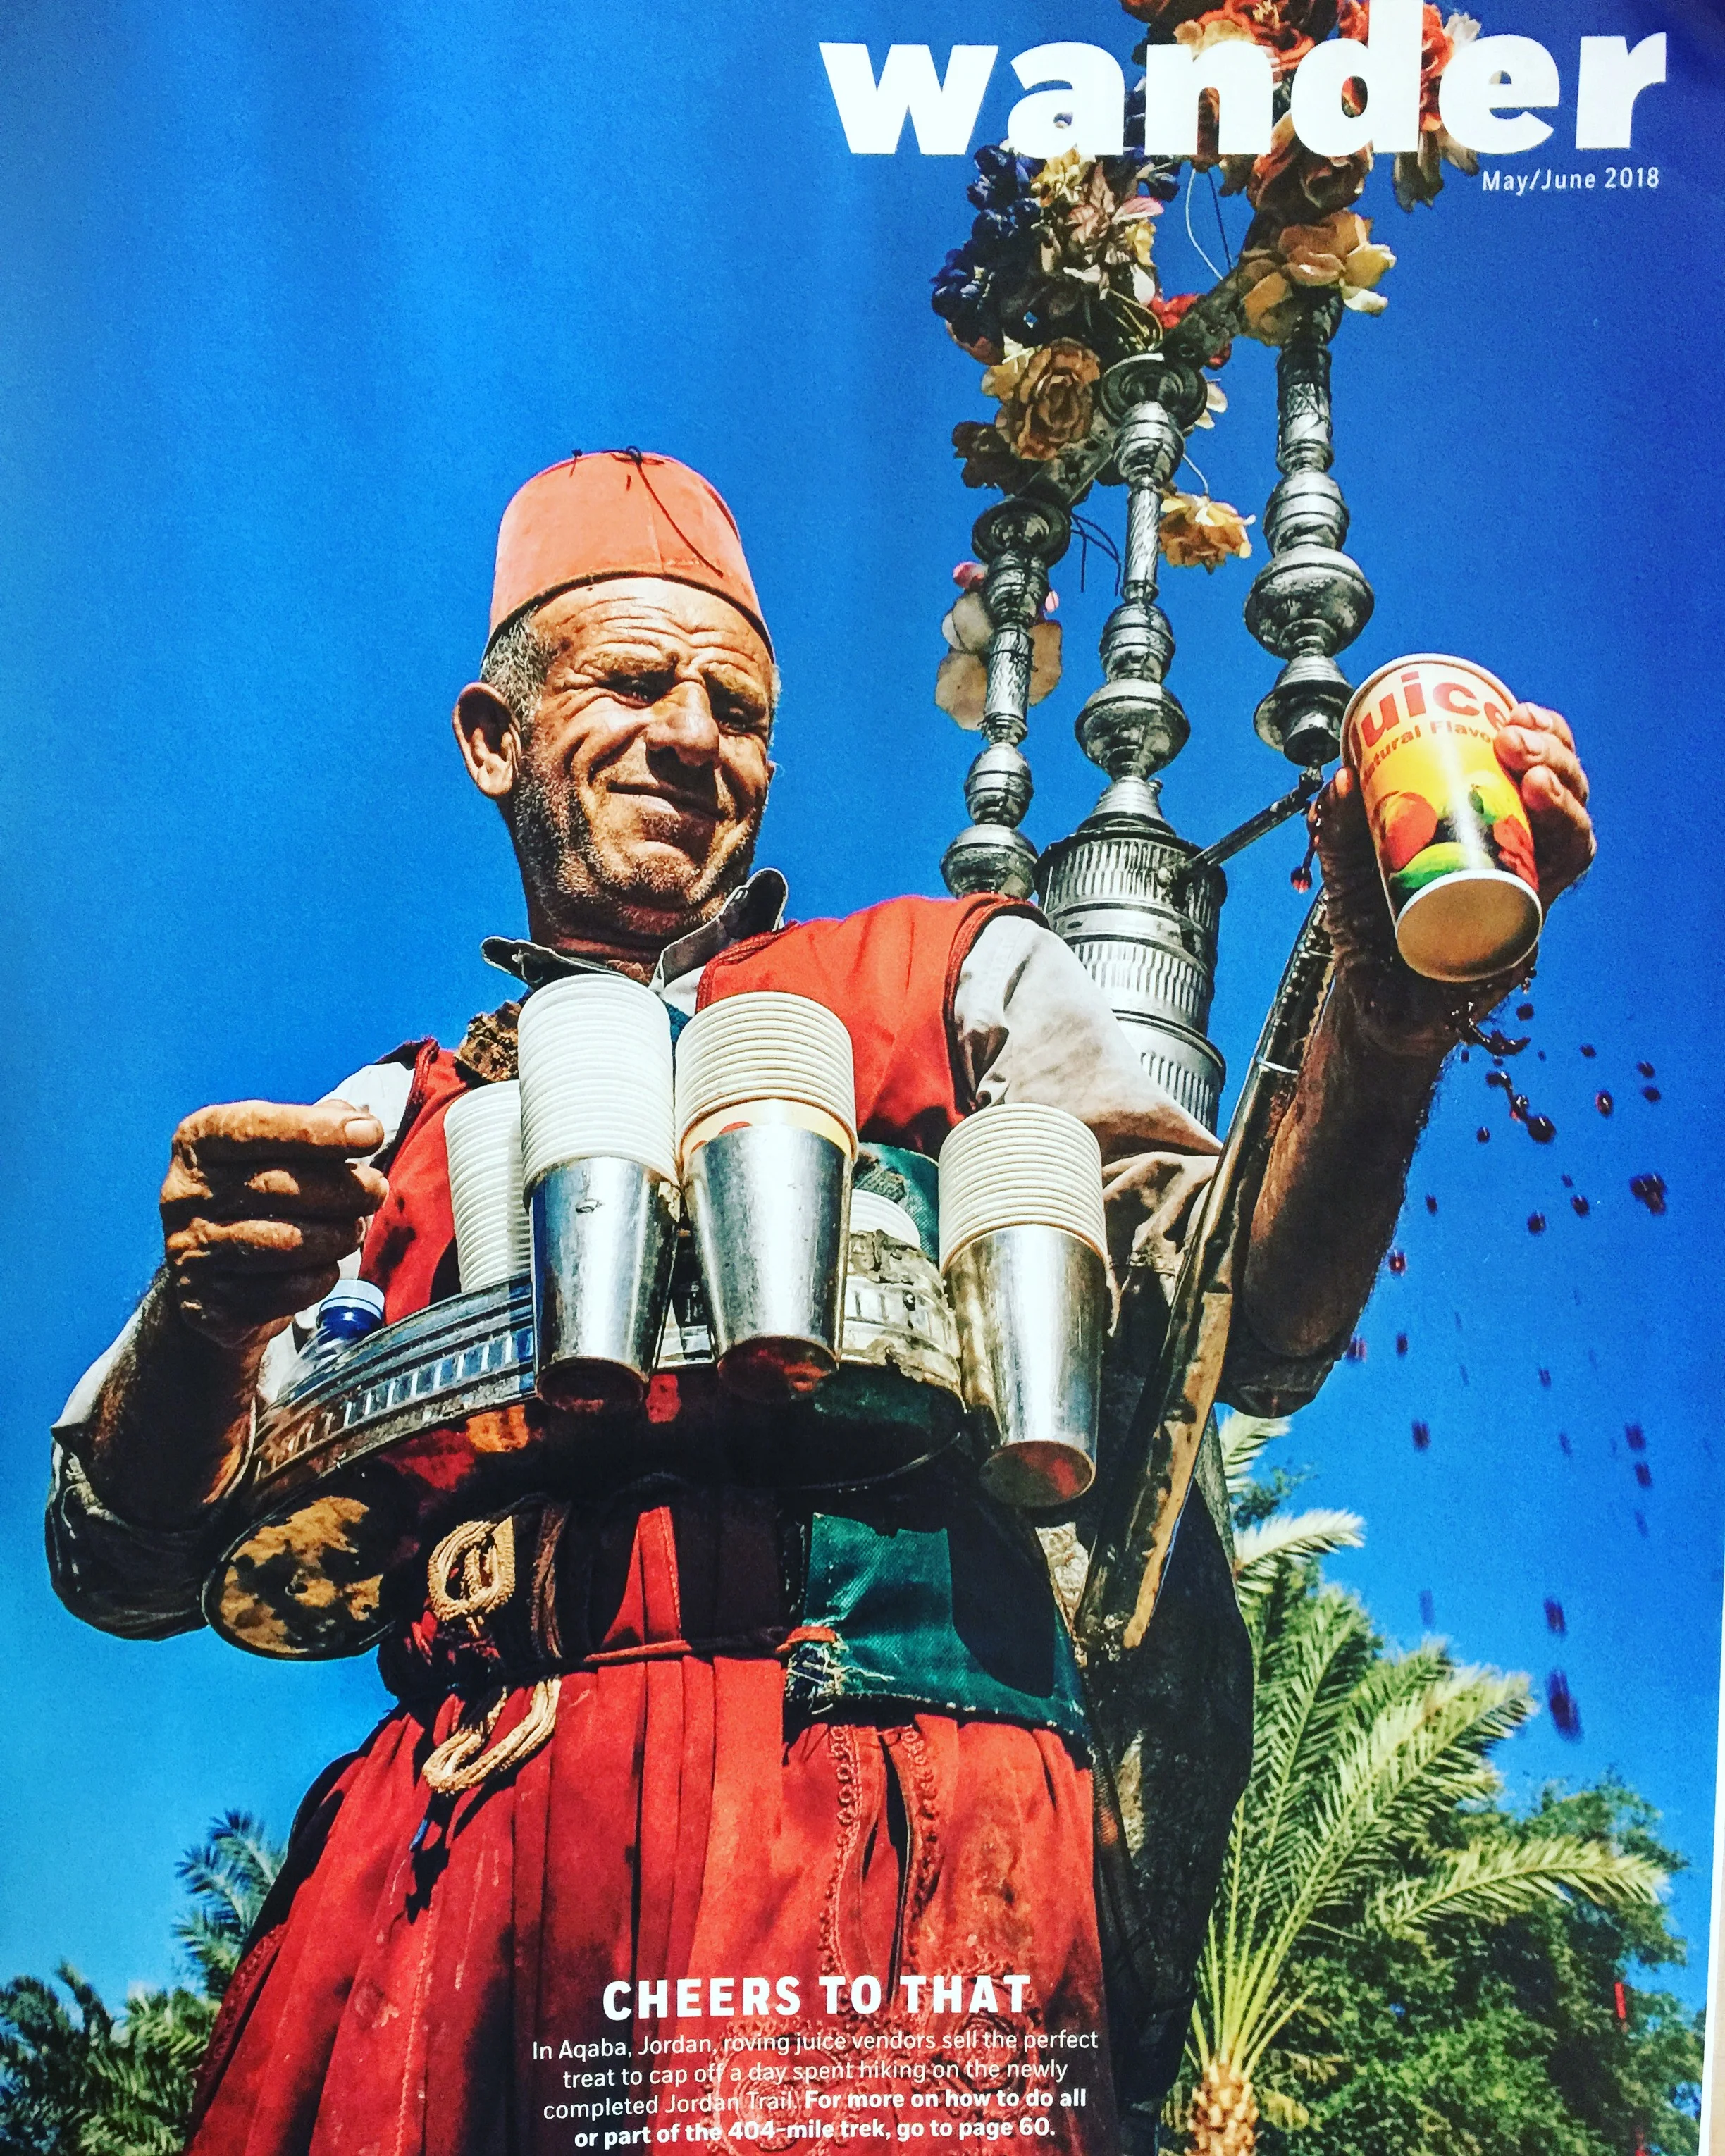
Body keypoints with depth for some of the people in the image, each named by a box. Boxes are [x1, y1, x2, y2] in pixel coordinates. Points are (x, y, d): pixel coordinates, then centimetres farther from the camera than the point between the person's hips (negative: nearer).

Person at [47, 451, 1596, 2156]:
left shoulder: (957, 982, 14)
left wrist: (1383, 1001, -16)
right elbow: (128, 1567, 14)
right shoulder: (389, 1126, 19)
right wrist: (203, 1312, -8)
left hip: (860, 1804, -2)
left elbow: (1242, 1329, 2)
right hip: (438, 1846, 3)